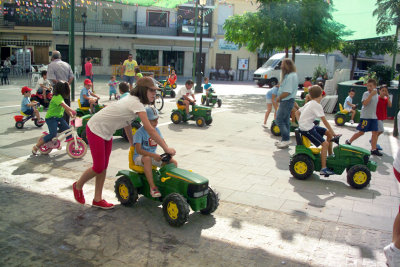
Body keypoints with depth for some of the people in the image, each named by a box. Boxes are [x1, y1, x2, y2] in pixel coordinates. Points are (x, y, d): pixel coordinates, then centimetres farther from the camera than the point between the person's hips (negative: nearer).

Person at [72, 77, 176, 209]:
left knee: (104, 166, 10)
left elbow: (127, 122, 12)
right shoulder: (136, 104, -26)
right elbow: (150, 130, -30)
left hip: (106, 132, 9)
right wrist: (166, 148, -27)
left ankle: (97, 199, 20)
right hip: (95, 130, -9)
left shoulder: (133, 99, 3)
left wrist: (132, 143, 15)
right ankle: (78, 186, 25)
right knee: (99, 167, -1)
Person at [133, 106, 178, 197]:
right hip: (139, 157, -6)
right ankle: (153, 187, -39)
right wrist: (153, 155, -37)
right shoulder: (140, 132, -17)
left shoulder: (156, 130, 4)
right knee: (147, 159, -42)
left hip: (153, 156, 6)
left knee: (173, 162, -10)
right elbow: (138, 150, -25)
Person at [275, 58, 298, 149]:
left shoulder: (291, 76, -19)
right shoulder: (288, 75, 15)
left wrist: (279, 98, -12)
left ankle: (286, 139, -5)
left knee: (279, 120, -8)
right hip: (286, 101, 11)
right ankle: (285, 140, 20)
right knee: (285, 121, 13)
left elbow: (287, 92, -24)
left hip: (287, 101, -11)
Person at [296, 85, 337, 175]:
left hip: (303, 126, 10)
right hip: (307, 129, -10)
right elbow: (325, 122, -16)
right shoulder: (317, 105, -14)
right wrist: (333, 133, -12)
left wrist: (301, 124, 14)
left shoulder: (309, 104, 14)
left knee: (328, 133, 14)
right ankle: (323, 169, -16)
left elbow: (297, 112, 21)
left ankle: (330, 155, 22)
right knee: (325, 144, -15)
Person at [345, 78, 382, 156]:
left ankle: (374, 149, 3)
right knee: (361, 132, -2)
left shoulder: (376, 94, 13)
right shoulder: (366, 93, -7)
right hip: (365, 116, -6)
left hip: (374, 117, 6)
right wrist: (371, 94, -27)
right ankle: (348, 142, 14)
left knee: (375, 132, 0)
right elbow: (364, 103, -24)